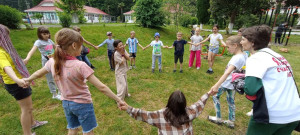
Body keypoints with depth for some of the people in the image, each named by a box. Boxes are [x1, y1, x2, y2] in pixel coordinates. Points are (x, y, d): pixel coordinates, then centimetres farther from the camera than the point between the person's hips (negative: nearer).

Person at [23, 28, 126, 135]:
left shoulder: (52, 62, -10)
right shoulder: (80, 66, -28)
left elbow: (38, 73, 12)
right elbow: (101, 87, -29)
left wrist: (28, 79, 34)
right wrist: (118, 100, -22)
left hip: (66, 103, 6)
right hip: (83, 104, -6)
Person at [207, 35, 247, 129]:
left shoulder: (237, 58, -28)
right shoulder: (244, 55, -1)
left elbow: (227, 73, -40)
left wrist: (216, 85, -47)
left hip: (226, 83, -9)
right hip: (233, 84, 9)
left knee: (215, 96, 12)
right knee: (230, 101, 20)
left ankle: (218, 119, 23)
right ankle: (231, 122, 35)